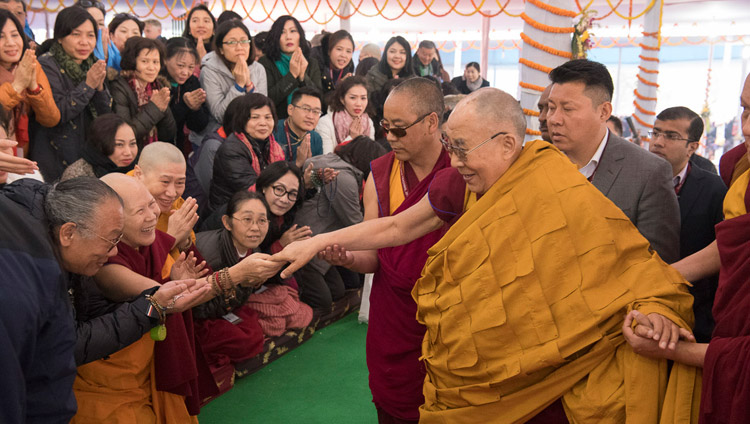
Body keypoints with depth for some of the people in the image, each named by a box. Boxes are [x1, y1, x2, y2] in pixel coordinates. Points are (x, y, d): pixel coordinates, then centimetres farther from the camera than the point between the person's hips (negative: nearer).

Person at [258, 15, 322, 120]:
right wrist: (292, 75, -12)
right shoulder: (265, 63, 3)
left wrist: (303, 76, -10)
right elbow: (267, 100, -8)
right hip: (277, 122, -2)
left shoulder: (311, 63, 12)